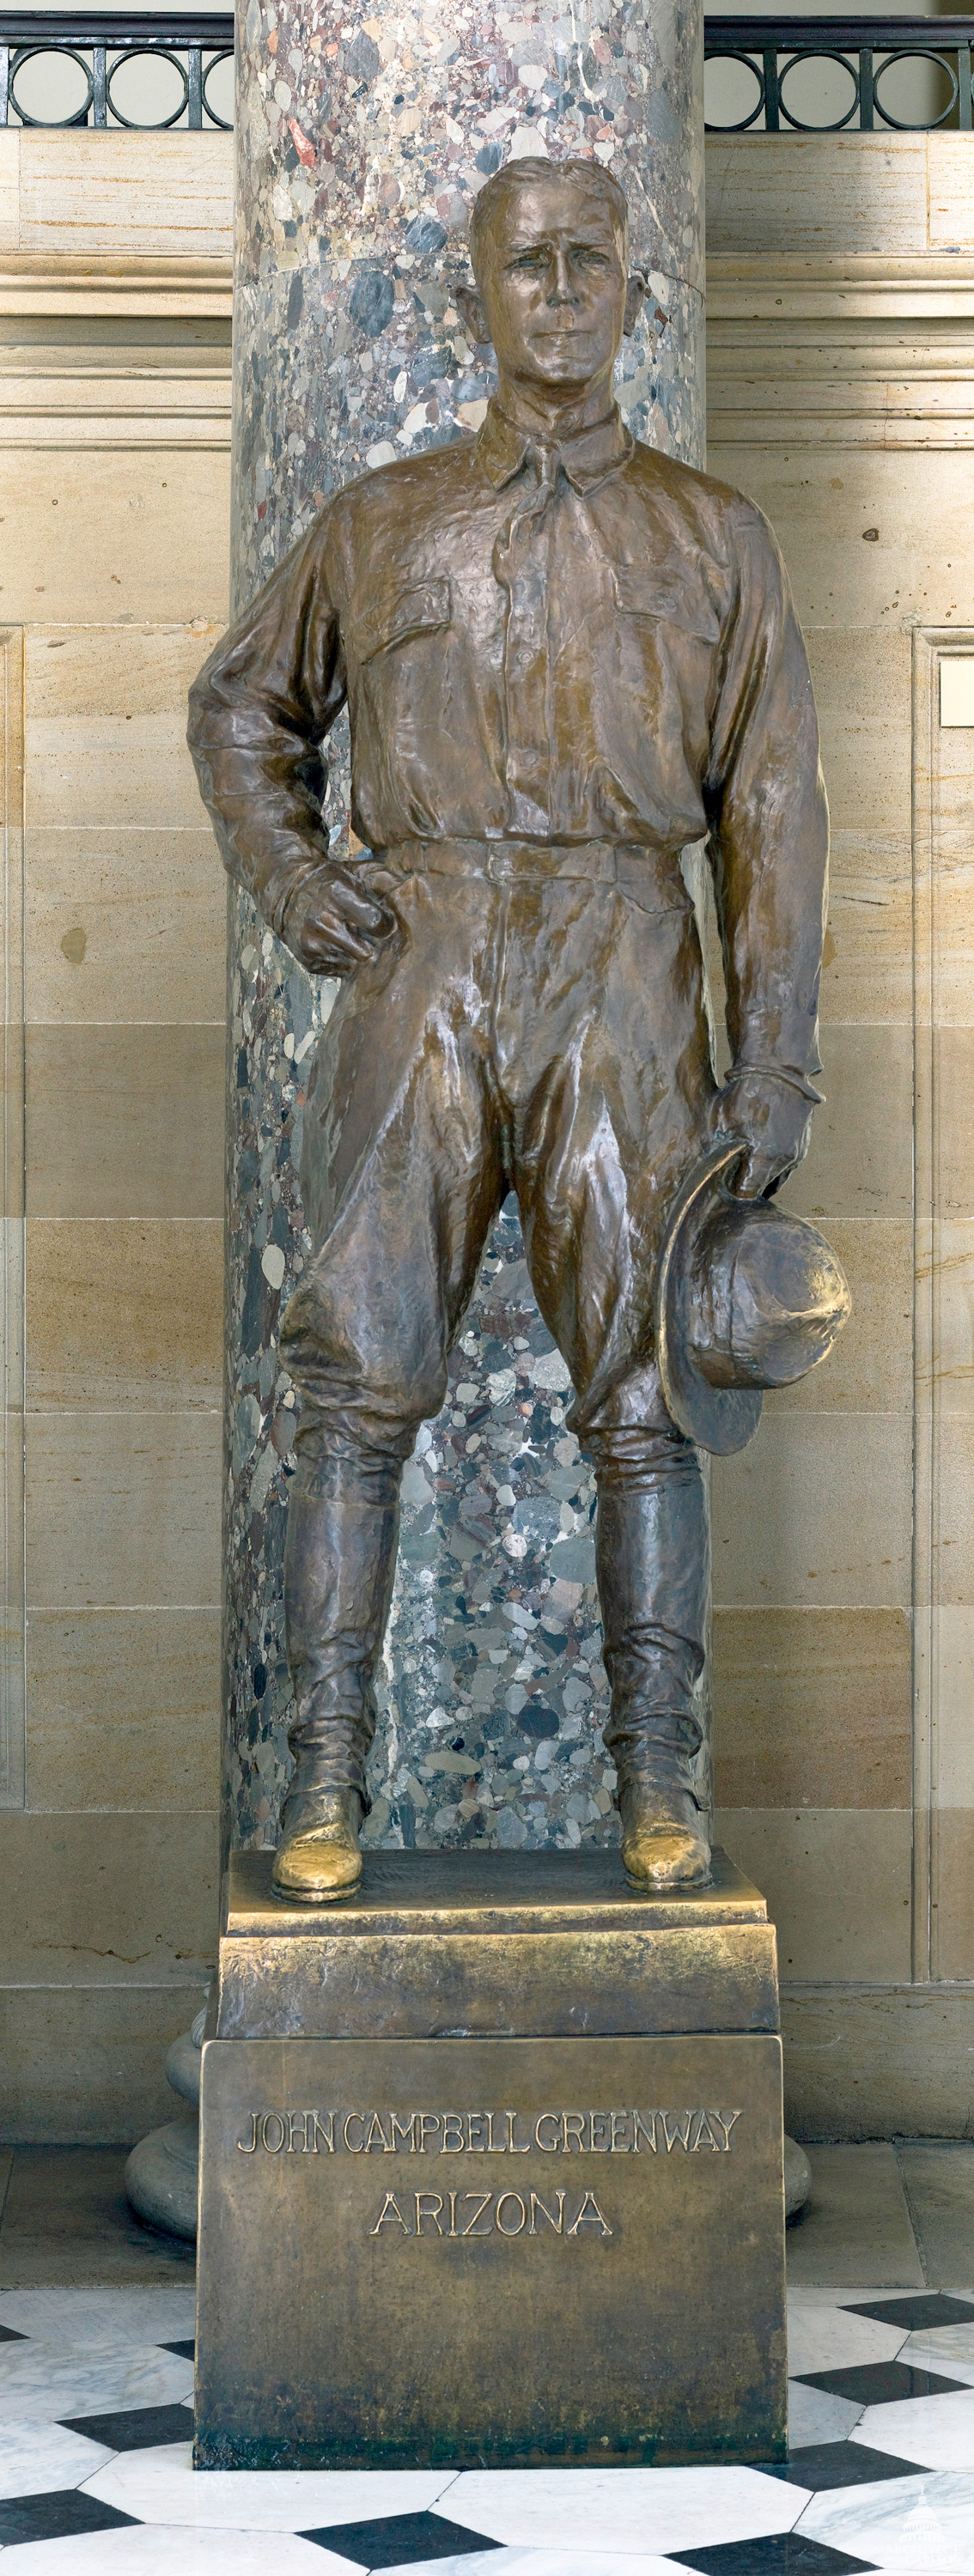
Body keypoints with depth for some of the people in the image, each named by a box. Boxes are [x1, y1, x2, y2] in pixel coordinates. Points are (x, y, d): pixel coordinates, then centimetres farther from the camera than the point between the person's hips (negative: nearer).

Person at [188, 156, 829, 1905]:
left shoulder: (713, 539, 10)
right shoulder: (381, 525, 13)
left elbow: (772, 811, 6)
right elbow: (241, 708, 24)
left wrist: (777, 1057, -2)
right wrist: (285, 880, 5)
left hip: (622, 983, 0)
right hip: (419, 968, 1)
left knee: (638, 1387, -1)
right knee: (361, 1383, -5)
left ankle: (658, 1789, 6)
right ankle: (326, 1782, 0)